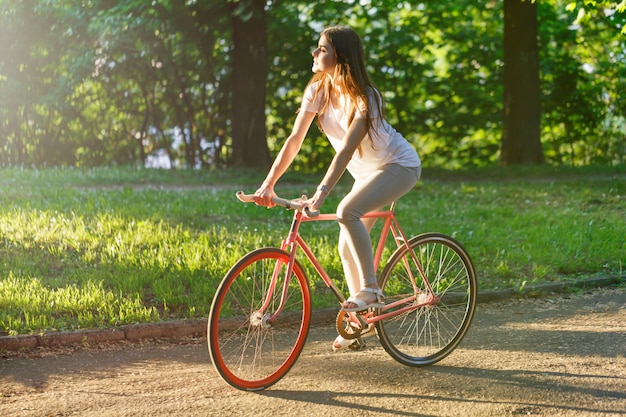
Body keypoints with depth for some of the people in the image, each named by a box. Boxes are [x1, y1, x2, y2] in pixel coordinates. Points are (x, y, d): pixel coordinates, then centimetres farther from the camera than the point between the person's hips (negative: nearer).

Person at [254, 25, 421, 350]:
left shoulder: (364, 98, -28)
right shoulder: (318, 90, -10)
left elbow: (346, 149, -35)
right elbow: (295, 139, -12)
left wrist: (322, 192, -46)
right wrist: (268, 184, -19)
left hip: (399, 167, -7)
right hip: (367, 172, 7)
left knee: (347, 211, -30)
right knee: (347, 247, 4)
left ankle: (370, 290, -18)